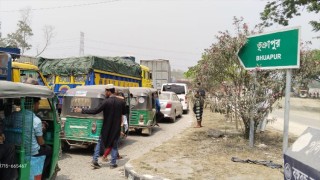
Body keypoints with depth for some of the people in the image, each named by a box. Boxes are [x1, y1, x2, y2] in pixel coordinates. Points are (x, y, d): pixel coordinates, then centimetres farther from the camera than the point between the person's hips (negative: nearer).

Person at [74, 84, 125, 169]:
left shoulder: (106, 101, -16)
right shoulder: (121, 102, -5)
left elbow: (95, 111, -19)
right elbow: (124, 112, 10)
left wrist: (82, 111, -12)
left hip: (106, 127, -2)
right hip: (116, 127, 2)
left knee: (100, 142, 15)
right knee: (114, 145, 13)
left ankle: (95, 160, 12)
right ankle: (113, 163, 15)